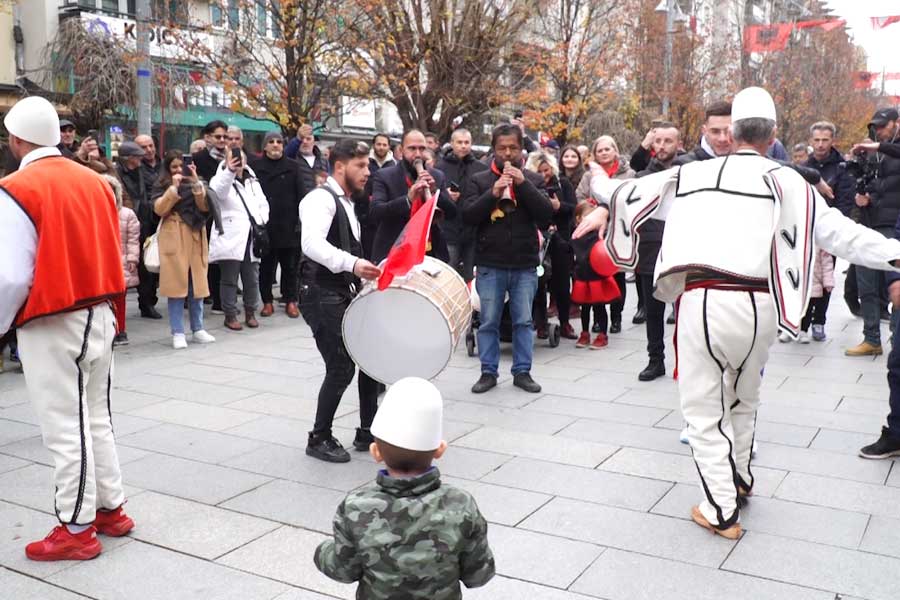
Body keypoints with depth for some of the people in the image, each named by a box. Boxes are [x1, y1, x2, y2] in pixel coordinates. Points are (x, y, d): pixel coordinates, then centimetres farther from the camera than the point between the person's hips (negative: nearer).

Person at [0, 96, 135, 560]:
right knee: (96, 419, 18)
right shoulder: (94, 180, 5)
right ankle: (110, 509, 28)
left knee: (64, 429, 3)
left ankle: (77, 530, 14)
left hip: (51, 326, -7)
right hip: (98, 316, 7)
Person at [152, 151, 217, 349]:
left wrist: (196, 183, -11)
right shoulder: (162, 186, 7)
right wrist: (174, 187, -13)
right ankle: (178, 333, 0)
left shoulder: (196, 183, 14)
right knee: (176, 286, -5)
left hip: (196, 237, 3)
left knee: (197, 285, 5)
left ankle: (198, 330, 14)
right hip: (174, 239, -3)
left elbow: (205, 207, -1)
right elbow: (159, 209, -8)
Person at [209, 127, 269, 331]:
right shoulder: (220, 177, -1)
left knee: (252, 279, 9)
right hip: (231, 236, -5)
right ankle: (230, 315, 10)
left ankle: (250, 312, 22)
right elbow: (220, 192, -25)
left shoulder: (252, 180, 17)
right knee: (229, 280, 2)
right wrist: (229, 170, -43)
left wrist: (262, 221, 1)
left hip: (252, 235, 5)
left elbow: (263, 203, 21)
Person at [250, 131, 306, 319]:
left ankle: (291, 301, 16)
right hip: (264, 224, 0)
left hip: (288, 225, 0)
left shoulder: (293, 167, 6)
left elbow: (300, 194, 3)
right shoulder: (255, 166, 4)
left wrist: (301, 220, -5)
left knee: (290, 265, 6)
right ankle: (267, 301, 16)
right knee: (266, 266, 6)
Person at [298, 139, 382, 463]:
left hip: (346, 292, 9)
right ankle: (319, 439, 9)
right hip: (322, 294, -9)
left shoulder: (346, 203, 18)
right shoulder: (321, 198, -13)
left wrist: (364, 273, 17)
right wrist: (352, 264, -44)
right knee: (341, 367, -9)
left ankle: (367, 432, 21)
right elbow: (312, 243, -31)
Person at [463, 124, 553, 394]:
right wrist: (493, 193, -18)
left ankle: (522, 371, 18)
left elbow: (547, 215, -6)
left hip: (525, 265, 1)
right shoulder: (479, 180, 4)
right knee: (488, 322, 6)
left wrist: (523, 184, -14)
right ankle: (488, 372, 17)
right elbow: (468, 216, -6)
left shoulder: (533, 179, 6)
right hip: (489, 265, -1)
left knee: (524, 321, 8)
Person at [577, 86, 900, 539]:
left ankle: (721, 511, 15)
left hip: (699, 298, -1)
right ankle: (740, 478, 45)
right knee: (744, 398, 25)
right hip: (755, 302, 1)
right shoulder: (783, 179, 7)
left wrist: (605, 212, 45)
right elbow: (835, 229, 4)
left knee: (703, 408, 12)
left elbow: (636, 192, 26)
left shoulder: (692, 173, 13)